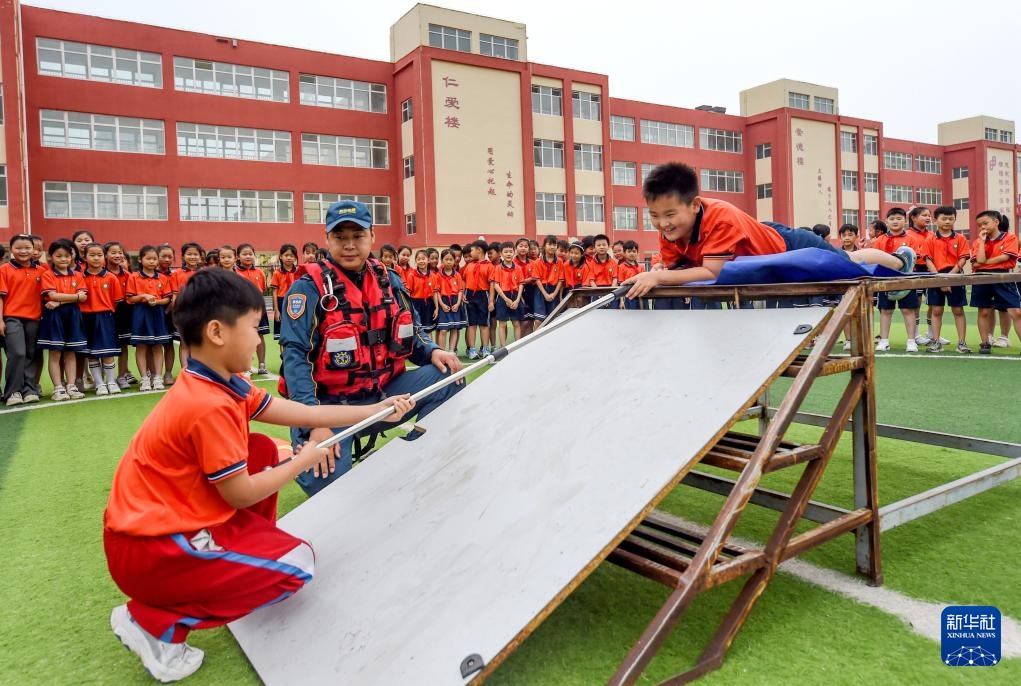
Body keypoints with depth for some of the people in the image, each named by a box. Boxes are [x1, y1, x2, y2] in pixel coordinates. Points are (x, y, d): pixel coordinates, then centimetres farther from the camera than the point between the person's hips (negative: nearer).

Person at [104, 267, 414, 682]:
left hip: (162, 521, 9)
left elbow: (303, 413, 6)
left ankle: (250, 556, 25)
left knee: (263, 451, 14)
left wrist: (376, 410, 8)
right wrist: (303, 462, -4)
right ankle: (154, 622, 0)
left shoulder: (220, 385, 3)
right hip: (149, 550, -9)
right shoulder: (210, 406, -27)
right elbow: (242, 494, -19)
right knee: (295, 566, -5)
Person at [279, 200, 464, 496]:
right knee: (327, 484, -24)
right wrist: (314, 423, -28)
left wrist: (433, 352, -9)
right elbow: (295, 356, -18)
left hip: (383, 393, 5)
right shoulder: (309, 288, -11)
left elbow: (409, 334, 16)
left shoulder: (389, 282, 6)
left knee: (446, 376, -11)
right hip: (331, 403, -5)